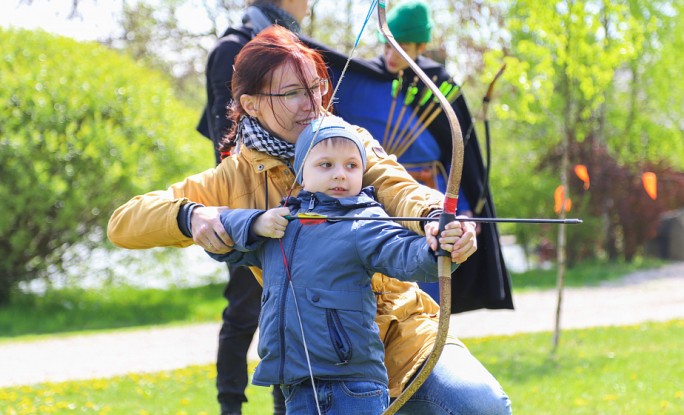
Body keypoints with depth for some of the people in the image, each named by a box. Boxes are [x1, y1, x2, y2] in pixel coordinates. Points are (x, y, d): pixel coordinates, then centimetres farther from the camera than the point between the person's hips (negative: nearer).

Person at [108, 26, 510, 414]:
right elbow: (123, 223, -3)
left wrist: (434, 217, -44)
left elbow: (397, 187, -19)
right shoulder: (235, 180, 1)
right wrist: (189, 215, -25)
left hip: (402, 324, 0)